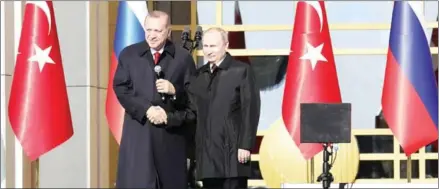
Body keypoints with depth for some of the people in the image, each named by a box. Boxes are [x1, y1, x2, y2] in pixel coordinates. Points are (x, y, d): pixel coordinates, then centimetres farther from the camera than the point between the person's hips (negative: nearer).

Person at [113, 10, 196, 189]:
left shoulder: (183, 57, 5)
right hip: (138, 132, 0)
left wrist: (175, 91, -15)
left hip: (171, 133, 0)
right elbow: (121, 88, 1)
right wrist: (146, 110, -11)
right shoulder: (129, 54, 8)